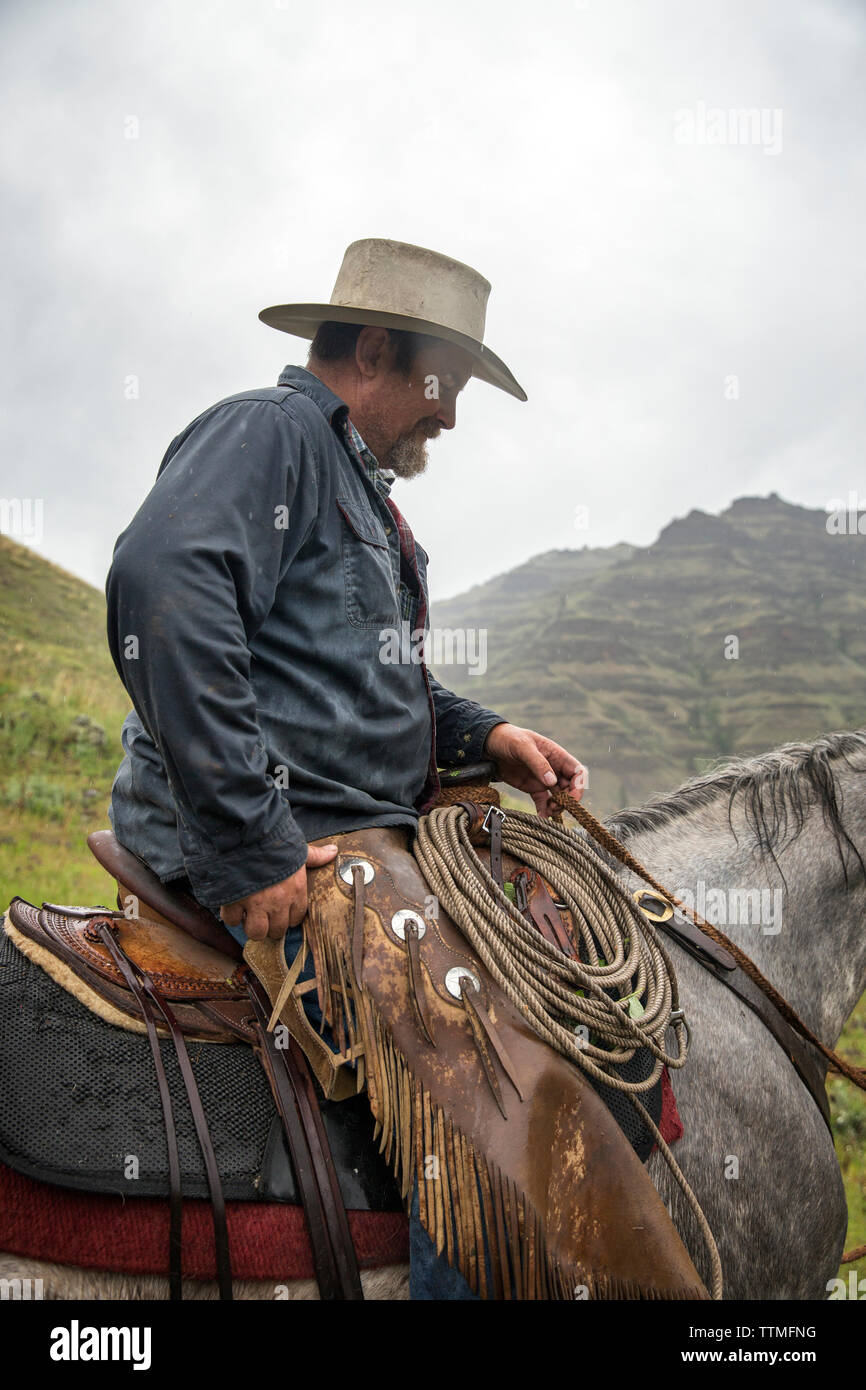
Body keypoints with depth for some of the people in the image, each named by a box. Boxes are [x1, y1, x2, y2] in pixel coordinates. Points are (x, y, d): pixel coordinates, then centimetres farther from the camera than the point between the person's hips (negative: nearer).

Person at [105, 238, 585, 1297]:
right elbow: (163, 589, -28)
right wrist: (252, 844, -29)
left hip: (363, 837, 11)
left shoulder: (357, 482, 24)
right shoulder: (270, 429, -8)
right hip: (277, 861, -11)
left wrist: (484, 735, 12)